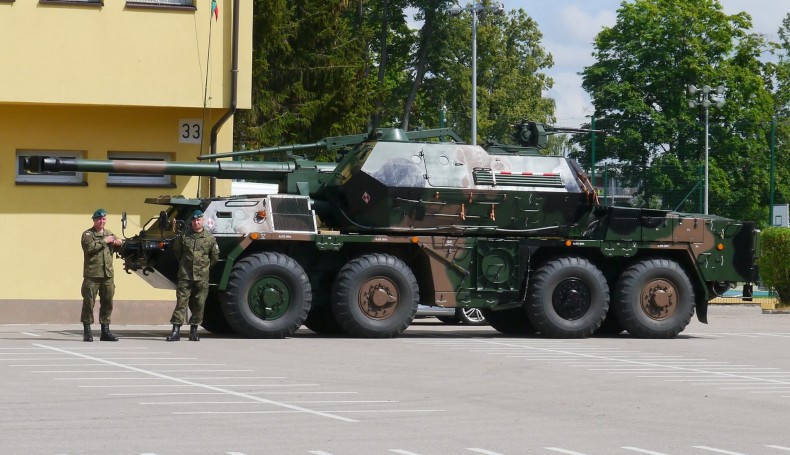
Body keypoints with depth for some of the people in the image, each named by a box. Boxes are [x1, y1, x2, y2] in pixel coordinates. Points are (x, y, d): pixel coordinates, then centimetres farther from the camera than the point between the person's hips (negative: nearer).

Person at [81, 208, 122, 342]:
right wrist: (104, 241, -12)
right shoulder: (87, 234, 1)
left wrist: (119, 243, 2)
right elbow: (89, 247, -17)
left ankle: (105, 331, 14)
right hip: (92, 275, -5)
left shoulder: (109, 234, 18)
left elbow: (118, 250, 24)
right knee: (89, 302, -5)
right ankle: (87, 331, 0)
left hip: (108, 275, 5)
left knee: (107, 303, 7)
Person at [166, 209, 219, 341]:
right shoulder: (184, 236, 2)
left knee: (199, 304, 4)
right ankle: (176, 331, -5)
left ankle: (194, 331, 14)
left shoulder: (210, 238, 2)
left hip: (202, 277, 1)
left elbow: (215, 256, 13)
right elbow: (176, 250, 17)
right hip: (185, 276, 0)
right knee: (181, 302, -4)